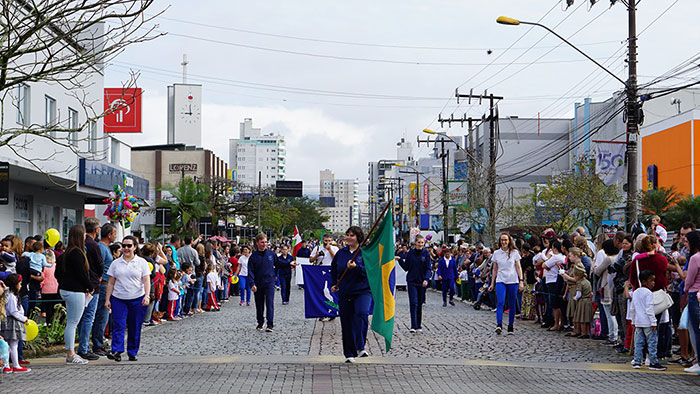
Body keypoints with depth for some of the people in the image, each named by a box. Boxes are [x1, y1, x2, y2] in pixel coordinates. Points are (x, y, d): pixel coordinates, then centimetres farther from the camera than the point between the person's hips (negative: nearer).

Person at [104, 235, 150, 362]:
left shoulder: (141, 262, 4)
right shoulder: (115, 263, 10)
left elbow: (146, 281, -2)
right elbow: (111, 283, 11)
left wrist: (147, 296, -15)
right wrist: (107, 299, 4)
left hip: (137, 299, -1)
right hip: (118, 299, 1)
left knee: (135, 328, 3)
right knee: (119, 325, -11)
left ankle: (132, 353, 12)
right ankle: (116, 351, -17)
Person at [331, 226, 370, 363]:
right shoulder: (341, 253, 9)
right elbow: (333, 269, 25)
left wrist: (356, 267, -23)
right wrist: (333, 284, 17)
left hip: (363, 291, -4)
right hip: (344, 293, 4)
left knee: (362, 314, -29)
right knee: (346, 324, 5)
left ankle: (360, 347, -23)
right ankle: (349, 354, 16)